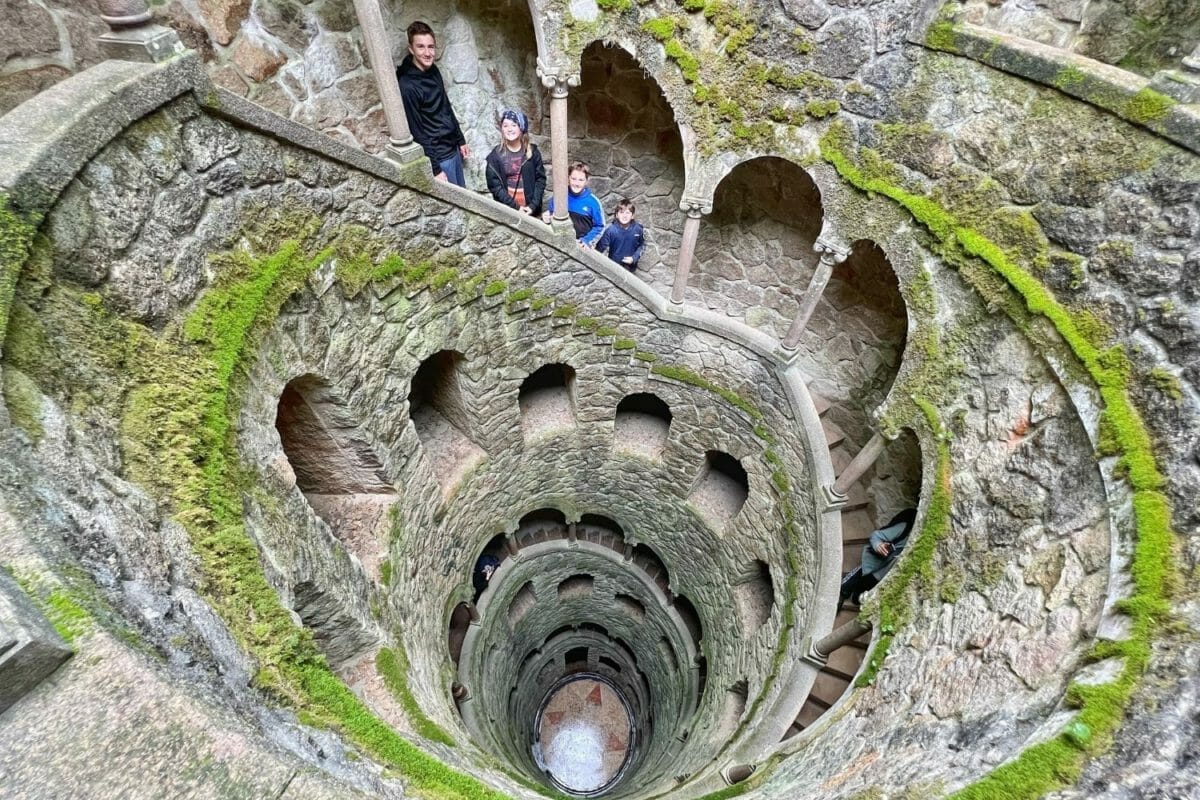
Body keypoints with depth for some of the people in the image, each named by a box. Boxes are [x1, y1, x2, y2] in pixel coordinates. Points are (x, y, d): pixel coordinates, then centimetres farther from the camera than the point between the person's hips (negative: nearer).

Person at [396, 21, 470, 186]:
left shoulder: (433, 70, 3)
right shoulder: (408, 86, -22)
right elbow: (416, 132, -21)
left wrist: (460, 140, 17)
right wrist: (435, 169, -20)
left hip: (452, 147, 8)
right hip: (438, 155, -8)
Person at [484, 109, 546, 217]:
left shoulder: (532, 151, 1)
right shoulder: (495, 155, -4)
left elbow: (540, 178, 1)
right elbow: (494, 185, -6)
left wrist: (533, 205, -11)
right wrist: (514, 207, -14)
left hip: (531, 209, 1)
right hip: (506, 210, -1)